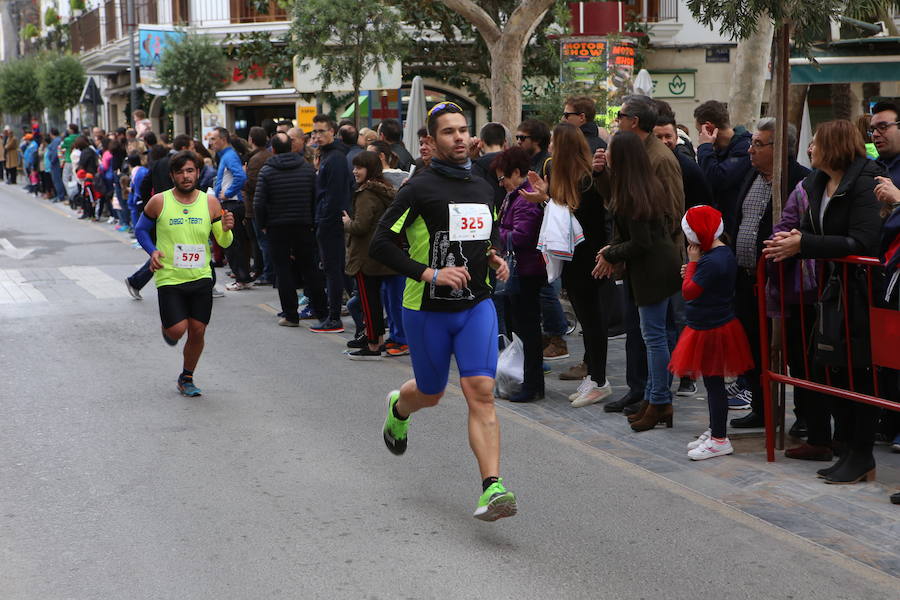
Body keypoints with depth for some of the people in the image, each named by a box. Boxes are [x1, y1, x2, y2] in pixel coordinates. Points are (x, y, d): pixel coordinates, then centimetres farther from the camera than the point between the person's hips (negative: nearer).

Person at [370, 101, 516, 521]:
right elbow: (381, 244, -13)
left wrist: (496, 257, 6)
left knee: (481, 392, -12)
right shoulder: (419, 188, -10)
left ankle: (492, 489, -16)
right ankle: (398, 408, 52)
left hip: (476, 305, 3)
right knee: (430, 394, 14)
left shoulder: (482, 188, 9)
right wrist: (430, 273, -22)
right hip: (428, 309, -3)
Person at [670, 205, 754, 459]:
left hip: (711, 331, -10)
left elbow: (688, 291, -20)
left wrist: (692, 261, -12)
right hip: (713, 326, 10)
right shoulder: (725, 252, 8)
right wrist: (693, 267, 0)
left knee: (713, 382, -3)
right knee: (712, 382, 18)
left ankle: (719, 440, 5)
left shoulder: (711, 261, -24)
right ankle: (714, 431, 29)